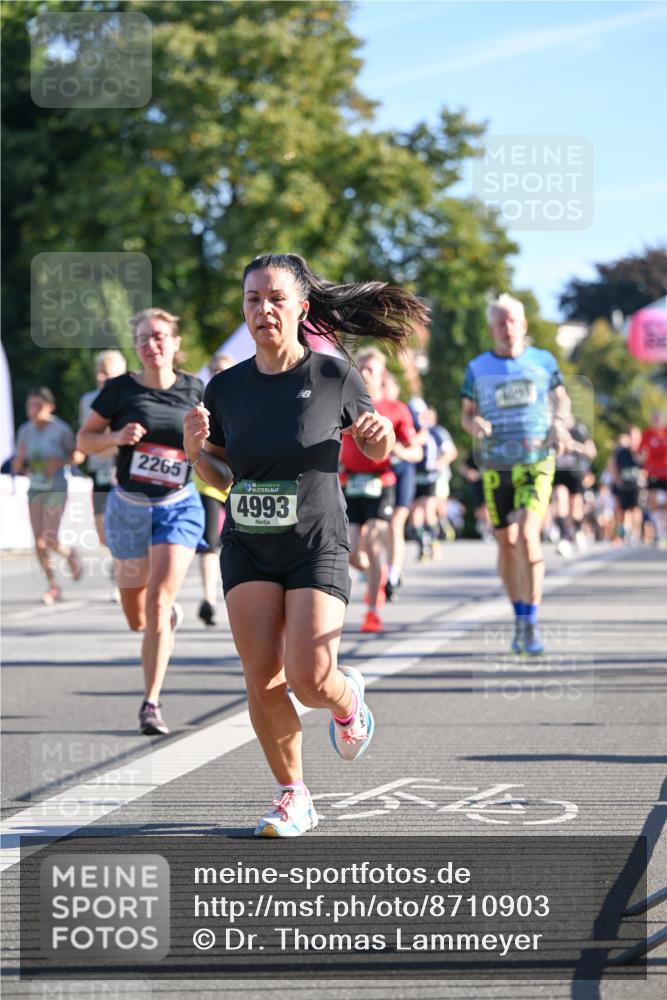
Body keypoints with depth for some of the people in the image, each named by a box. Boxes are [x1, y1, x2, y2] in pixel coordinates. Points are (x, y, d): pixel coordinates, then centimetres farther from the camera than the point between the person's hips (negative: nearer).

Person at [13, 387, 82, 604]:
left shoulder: (61, 430, -12)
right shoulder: (25, 431, 1)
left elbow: (77, 455, 2)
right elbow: (17, 469, 7)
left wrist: (60, 462, -16)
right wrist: (20, 459, -15)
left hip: (56, 490, -4)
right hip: (35, 490, 4)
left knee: (48, 540, -13)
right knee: (39, 543, 1)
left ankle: (70, 554, 21)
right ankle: (53, 585, 17)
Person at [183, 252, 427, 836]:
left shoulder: (335, 377, -5)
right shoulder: (226, 388, 2)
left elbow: (376, 452, 8)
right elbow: (221, 477, 11)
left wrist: (383, 434, -14)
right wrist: (195, 452, -9)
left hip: (317, 547, -3)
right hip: (247, 548, 3)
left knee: (310, 682, -14)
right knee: (263, 683, -6)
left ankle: (349, 697, 24)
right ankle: (293, 796, 13)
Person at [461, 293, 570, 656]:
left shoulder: (543, 361, 6)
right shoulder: (477, 368, 6)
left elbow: (560, 396, 19)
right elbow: (467, 414, 12)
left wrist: (560, 423, -2)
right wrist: (475, 425, -11)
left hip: (536, 462, -2)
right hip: (495, 465, 2)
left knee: (527, 535, -19)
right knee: (506, 543, 6)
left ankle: (531, 623, -14)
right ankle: (520, 617, 24)